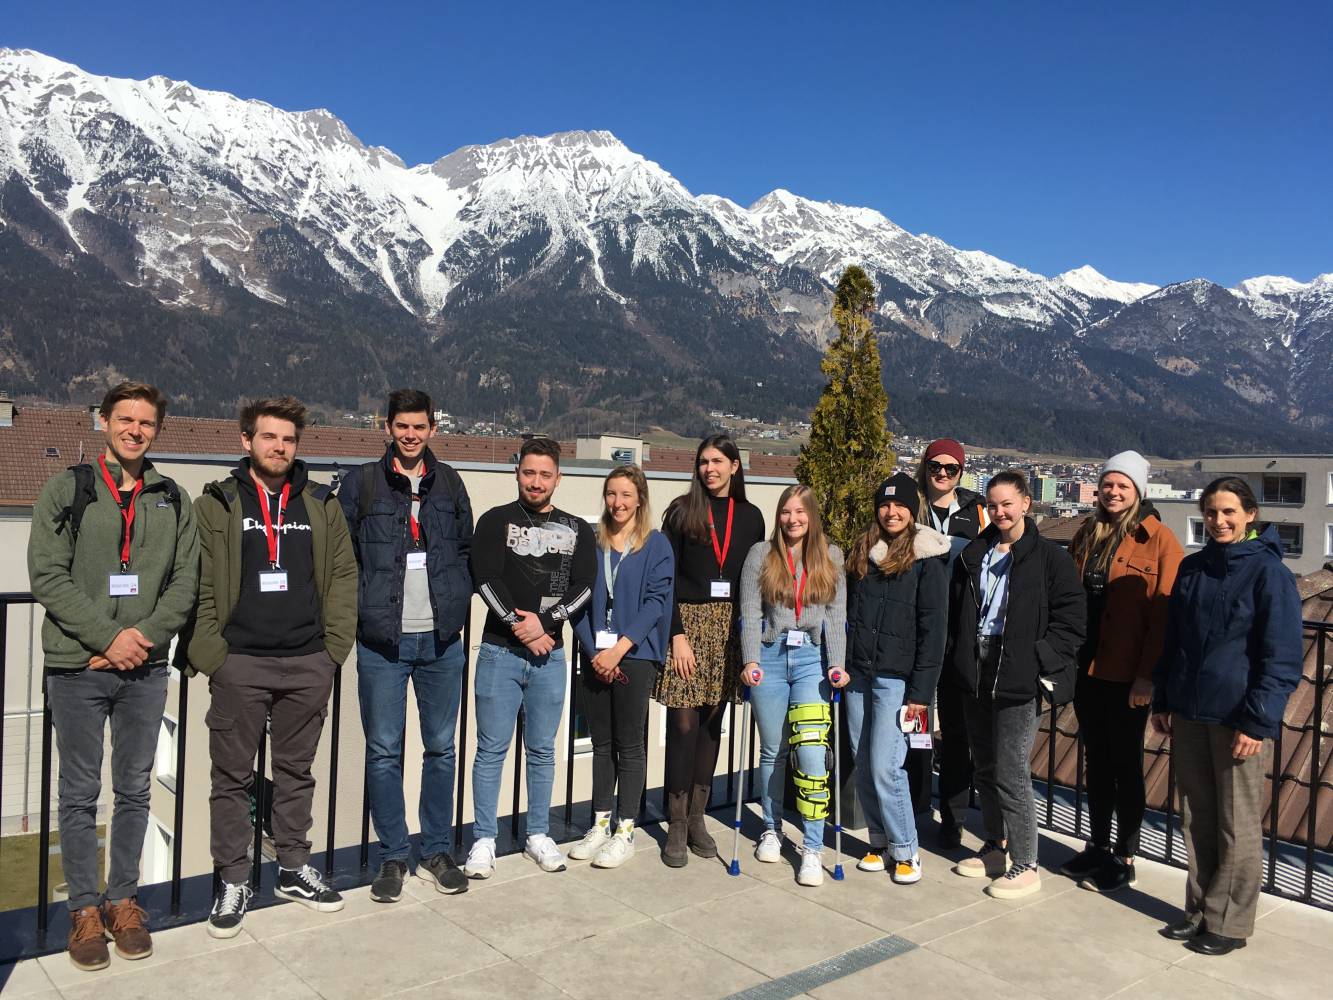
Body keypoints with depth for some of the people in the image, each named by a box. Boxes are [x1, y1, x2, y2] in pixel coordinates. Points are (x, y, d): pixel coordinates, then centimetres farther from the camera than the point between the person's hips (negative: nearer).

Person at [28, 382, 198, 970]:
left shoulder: (173, 501, 7)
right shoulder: (66, 490, 0)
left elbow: (186, 582, 3)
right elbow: (48, 576, -7)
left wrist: (143, 635, -12)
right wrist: (108, 636, -15)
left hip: (145, 667, 2)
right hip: (76, 666, -2)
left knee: (135, 789, 10)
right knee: (80, 793, 7)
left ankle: (123, 899, 25)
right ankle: (84, 909, 19)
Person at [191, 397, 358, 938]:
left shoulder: (322, 504, 8)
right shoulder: (217, 504, 2)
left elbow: (344, 576, 7)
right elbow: (197, 585, -2)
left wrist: (335, 645, -1)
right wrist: (210, 653, -10)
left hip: (308, 663, 2)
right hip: (240, 664, -2)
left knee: (296, 771, 14)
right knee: (232, 776, 7)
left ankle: (293, 869, 28)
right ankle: (232, 881, 21)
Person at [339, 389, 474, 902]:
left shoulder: (449, 483, 9)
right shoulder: (361, 483, 1)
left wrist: (458, 604, 6)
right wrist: (362, 609, -4)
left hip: (441, 639, 3)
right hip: (383, 641, -2)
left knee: (441, 748, 9)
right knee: (384, 752, 4)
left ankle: (437, 853, 22)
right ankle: (392, 856, 18)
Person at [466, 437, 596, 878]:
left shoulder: (577, 530, 8)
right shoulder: (496, 521, 3)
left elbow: (584, 587, -2)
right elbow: (486, 580, -8)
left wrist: (544, 622, -14)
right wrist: (520, 628, -14)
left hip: (550, 654, 2)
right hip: (500, 651, -2)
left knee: (542, 750, 11)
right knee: (492, 749, 3)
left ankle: (538, 835, 23)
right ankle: (484, 840, 14)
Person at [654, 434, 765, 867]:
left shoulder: (750, 516, 9)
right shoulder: (682, 512, 0)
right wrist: (677, 634, -11)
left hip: (728, 625, 3)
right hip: (688, 620, -3)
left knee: (712, 721, 8)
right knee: (684, 722, -4)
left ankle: (697, 817, 19)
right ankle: (676, 826, 5)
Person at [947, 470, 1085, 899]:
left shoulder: (1050, 558, -5)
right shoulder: (973, 556, 12)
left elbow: (1071, 618, -6)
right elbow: (954, 611, 18)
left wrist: (1040, 660, -14)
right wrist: (957, 657, 8)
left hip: (1018, 682, -6)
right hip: (976, 678, 6)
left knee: (1011, 772, -5)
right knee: (985, 768, 16)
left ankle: (1025, 865, 8)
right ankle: (996, 847, 31)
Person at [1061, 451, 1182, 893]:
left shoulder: (1158, 540, -9)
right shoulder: (1088, 534, 9)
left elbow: (1164, 613, -13)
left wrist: (1148, 674, -16)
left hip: (1128, 676, -6)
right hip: (1087, 668, 6)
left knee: (1125, 764, 6)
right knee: (1096, 759, 16)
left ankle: (1124, 859, 19)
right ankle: (1098, 845, 30)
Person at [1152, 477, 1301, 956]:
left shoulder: (1269, 572, -9)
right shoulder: (1191, 568, 8)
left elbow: (1282, 658, -10)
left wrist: (1257, 722, -15)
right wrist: (1162, 701, 12)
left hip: (1238, 718, -5)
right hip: (1188, 714, 6)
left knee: (1237, 826, 5)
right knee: (1197, 818, 14)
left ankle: (1228, 924, 17)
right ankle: (1199, 910, 27)